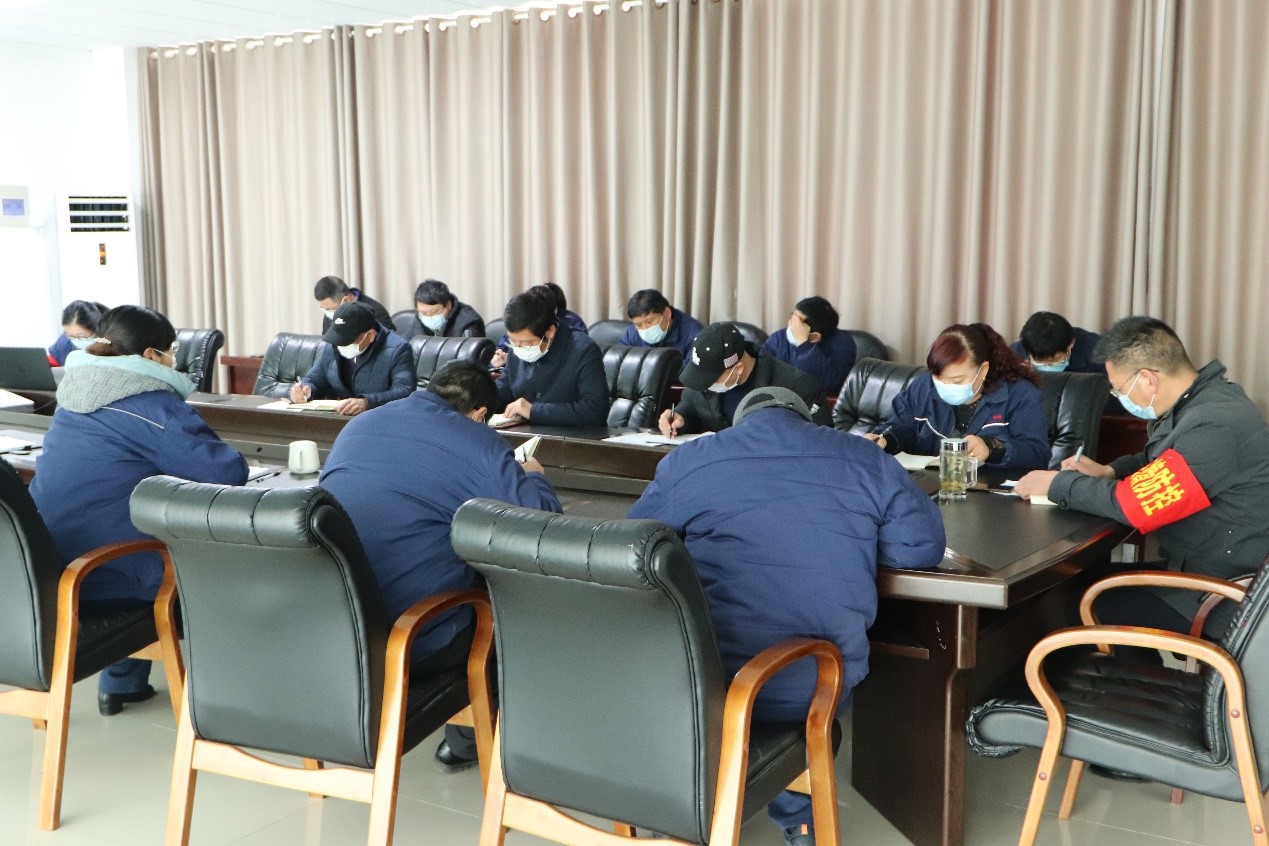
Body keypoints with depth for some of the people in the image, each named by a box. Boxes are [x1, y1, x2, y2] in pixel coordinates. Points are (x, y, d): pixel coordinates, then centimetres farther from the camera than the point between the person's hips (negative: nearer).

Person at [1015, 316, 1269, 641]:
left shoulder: (1214, 424, -26)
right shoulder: (1204, 401, 6)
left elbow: (1136, 503, -26)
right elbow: (1158, 463, 24)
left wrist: (1058, 484, -11)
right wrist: (1108, 472, 5)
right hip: (1201, 570, 9)